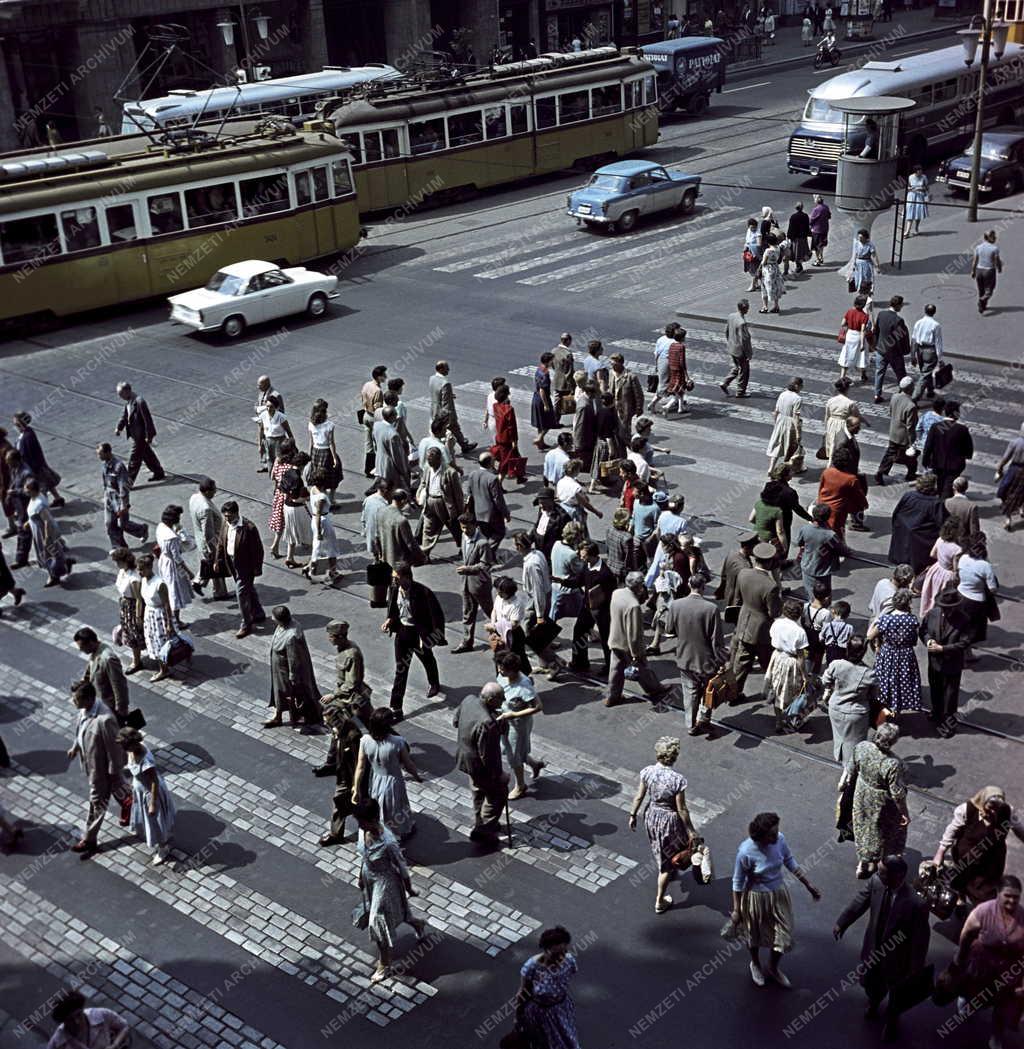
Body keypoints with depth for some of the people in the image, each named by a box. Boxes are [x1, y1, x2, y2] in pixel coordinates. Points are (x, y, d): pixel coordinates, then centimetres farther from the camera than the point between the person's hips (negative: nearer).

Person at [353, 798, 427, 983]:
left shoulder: (388, 842, -37)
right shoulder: (363, 831, -17)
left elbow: (401, 866, -21)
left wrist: (409, 889, -8)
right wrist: (361, 877, 16)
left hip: (384, 882, -7)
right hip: (369, 879, 7)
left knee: (379, 921, 7)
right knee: (390, 912, 29)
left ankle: (384, 966, 30)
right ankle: (417, 923, 60)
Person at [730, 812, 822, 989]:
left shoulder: (780, 839, -20)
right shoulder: (746, 852, -32)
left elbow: (791, 863, -1)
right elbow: (738, 882, -17)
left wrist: (808, 885, 2)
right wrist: (736, 910, -10)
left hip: (779, 894, 4)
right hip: (756, 898, -4)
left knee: (783, 934, 16)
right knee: (755, 934, 22)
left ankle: (773, 968, 46)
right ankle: (755, 964, 54)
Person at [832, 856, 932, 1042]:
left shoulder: (916, 903, -37)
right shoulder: (876, 881, -24)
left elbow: (921, 938, -24)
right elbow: (860, 901, -5)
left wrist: (915, 970, -15)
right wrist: (841, 923, 1)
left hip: (896, 957, -4)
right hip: (873, 948, 4)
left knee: (896, 993, 26)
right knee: (869, 982, 31)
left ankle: (891, 1022, 58)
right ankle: (874, 1001, 68)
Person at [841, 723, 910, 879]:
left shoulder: (862, 747, -22)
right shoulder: (893, 764, -37)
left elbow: (852, 767, -3)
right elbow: (898, 794, -25)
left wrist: (843, 781, 16)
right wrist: (905, 813, -9)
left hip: (862, 796, 5)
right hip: (881, 804, -5)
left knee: (863, 826, 27)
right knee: (879, 831, 24)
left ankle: (862, 863, 46)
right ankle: (873, 862, 48)